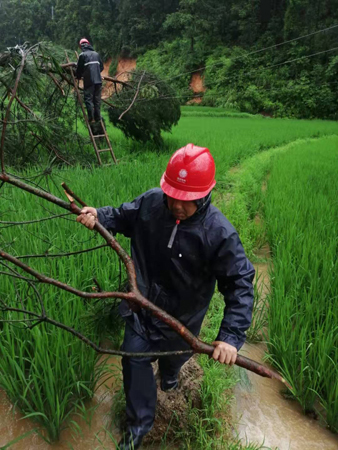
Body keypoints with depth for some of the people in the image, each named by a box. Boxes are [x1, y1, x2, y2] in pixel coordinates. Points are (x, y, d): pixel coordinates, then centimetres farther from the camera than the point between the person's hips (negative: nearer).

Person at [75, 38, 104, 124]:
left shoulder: (83, 55, -2)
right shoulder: (96, 54, 12)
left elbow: (79, 68, 0)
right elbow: (101, 67, 16)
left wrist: (78, 76, 18)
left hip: (89, 81, -5)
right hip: (98, 80, 5)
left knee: (88, 99, -1)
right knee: (97, 99, 10)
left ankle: (91, 118, -8)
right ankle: (97, 118, 12)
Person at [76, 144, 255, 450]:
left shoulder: (219, 233, -31)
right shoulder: (150, 202, -21)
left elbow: (240, 284, -27)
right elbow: (123, 216, 0)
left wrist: (231, 336, -36)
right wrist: (98, 216, -22)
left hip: (182, 316, -1)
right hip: (142, 304, 2)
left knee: (174, 354, 29)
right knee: (135, 359, 10)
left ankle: (170, 373, 70)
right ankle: (139, 424, 37)